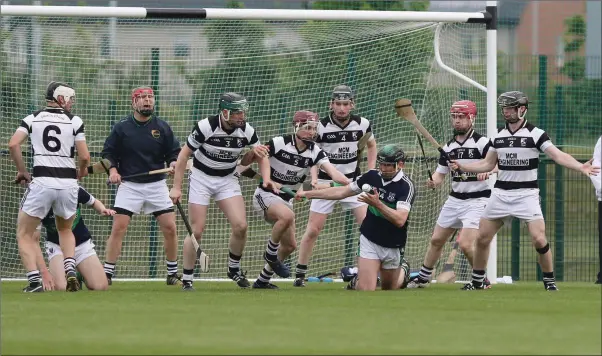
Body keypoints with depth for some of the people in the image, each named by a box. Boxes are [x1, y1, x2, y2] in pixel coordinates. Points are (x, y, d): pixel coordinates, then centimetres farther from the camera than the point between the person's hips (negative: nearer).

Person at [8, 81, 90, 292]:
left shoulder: (32, 119, 6)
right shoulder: (74, 121, 4)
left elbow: (13, 144, -7)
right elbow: (84, 157, -2)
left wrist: (21, 170, 8)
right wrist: (82, 171, 20)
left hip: (41, 182, -2)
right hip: (68, 183, 2)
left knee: (24, 235, 9)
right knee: (65, 230, 26)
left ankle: (34, 280, -8)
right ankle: (70, 269, 3)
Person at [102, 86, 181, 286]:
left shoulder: (162, 127, 4)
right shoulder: (122, 127, 0)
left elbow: (174, 152, 9)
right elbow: (108, 153, 5)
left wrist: (174, 163, -12)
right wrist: (112, 170, -12)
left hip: (156, 185, 2)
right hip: (129, 185, -2)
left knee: (170, 228, -3)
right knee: (118, 228, -11)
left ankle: (172, 273, 12)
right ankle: (107, 273, -6)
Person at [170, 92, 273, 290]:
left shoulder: (246, 130, -12)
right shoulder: (206, 127, -22)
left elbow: (261, 156, 2)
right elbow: (184, 155, -12)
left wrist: (266, 178, -17)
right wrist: (176, 187, -14)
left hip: (227, 180, 3)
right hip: (201, 178, -3)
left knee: (241, 226, -13)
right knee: (197, 231, -7)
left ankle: (234, 269, 11)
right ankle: (186, 280, 6)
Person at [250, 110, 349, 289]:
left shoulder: (314, 152, -7)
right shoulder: (278, 143, -17)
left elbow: (331, 170, -24)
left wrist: (350, 184, -42)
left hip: (286, 199, 6)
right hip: (265, 195, -6)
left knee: (290, 245, 9)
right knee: (287, 215, -37)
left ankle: (262, 281, 27)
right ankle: (271, 253, -14)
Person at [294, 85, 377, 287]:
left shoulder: (362, 124, -4)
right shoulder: (321, 126, -13)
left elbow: (371, 145, 16)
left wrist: (371, 172, 6)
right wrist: (314, 178, -23)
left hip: (353, 181, 2)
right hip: (326, 182, -2)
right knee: (313, 230, -4)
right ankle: (300, 274, 8)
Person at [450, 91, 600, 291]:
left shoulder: (535, 134, -7)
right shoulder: (498, 135, 8)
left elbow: (558, 156, -15)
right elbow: (488, 164, 18)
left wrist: (580, 167, -31)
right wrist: (462, 167, 8)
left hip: (526, 194, -4)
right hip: (500, 194, 5)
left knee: (539, 239, -15)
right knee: (482, 238, 3)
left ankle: (549, 281, 2)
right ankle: (477, 281, 18)